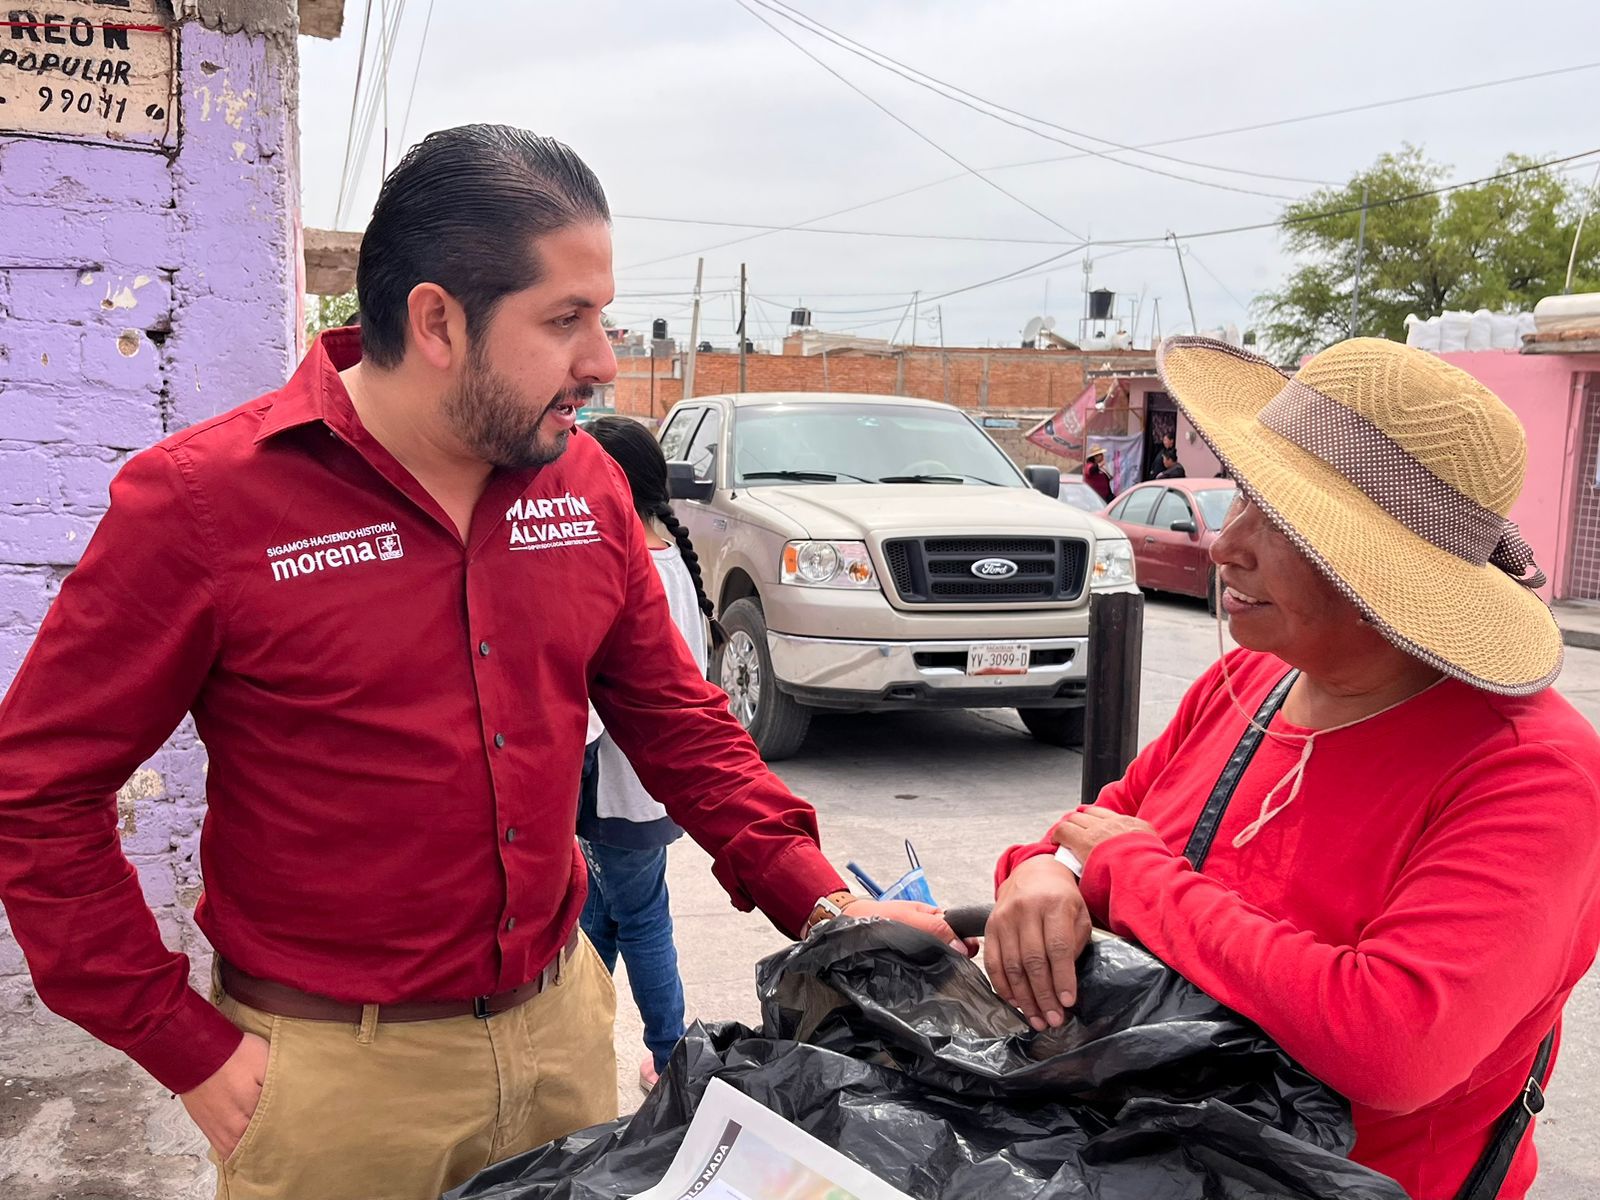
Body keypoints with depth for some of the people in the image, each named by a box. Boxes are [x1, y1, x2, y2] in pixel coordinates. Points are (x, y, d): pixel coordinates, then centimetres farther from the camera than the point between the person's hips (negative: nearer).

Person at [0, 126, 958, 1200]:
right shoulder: (204, 502, -15)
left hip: (562, 1022, 5)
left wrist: (821, 903, -4)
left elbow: (679, 719, 6)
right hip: (334, 1071, -4)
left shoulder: (586, 483, -1)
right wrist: (190, 1049, -10)